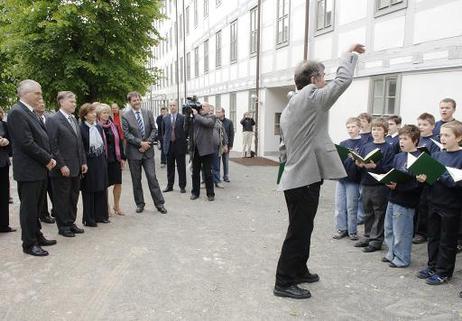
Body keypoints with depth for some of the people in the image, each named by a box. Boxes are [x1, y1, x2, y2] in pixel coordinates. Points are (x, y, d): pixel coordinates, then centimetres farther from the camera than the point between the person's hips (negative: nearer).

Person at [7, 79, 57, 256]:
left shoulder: (30, 112, 15)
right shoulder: (17, 112, -14)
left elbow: (42, 138, 16)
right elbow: (27, 143, -21)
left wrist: (49, 158, 2)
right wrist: (47, 160, -13)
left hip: (39, 169, 9)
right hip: (28, 170, -9)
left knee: (36, 206, 17)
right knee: (29, 207, 2)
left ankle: (37, 236, 30)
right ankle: (29, 244, 14)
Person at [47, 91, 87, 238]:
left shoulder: (74, 119, 14)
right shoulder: (53, 120, -10)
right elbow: (53, 146, -15)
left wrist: (83, 162, 10)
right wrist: (61, 165, -17)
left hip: (76, 168, 7)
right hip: (63, 169, -7)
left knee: (73, 197, 15)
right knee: (62, 199, 6)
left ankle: (71, 223, 27)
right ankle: (63, 226, 18)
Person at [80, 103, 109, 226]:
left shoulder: (98, 127, 8)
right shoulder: (81, 128, -13)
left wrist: (104, 159, 10)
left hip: (101, 163, 6)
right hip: (88, 164, -6)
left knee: (101, 190, 13)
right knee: (88, 192, 5)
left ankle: (100, 215, 26)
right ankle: (88, 219, 17)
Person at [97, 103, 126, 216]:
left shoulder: (114, 126, 10)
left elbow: (119, 142, 12)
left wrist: (122, 157, 8)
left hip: (115, 159, 4)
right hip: (103, 159, -4)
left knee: (118, 183, 5)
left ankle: (116, 206, 21)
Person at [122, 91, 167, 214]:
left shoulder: (148, 113, 6)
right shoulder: (125, 116, -3)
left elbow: (154, 129, 4)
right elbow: (126, 134, -8)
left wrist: (147, 143, -9)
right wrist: (140, 143, -15)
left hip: (148, 150, 1)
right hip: (133, 152, -1)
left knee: (152, 177, 0)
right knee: (136, 180, 8)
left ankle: (159, 203, 8)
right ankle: (139, 204, 21)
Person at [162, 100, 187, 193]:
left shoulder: (183, 118, -3)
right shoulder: (165, 118, 8)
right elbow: (163, 132, 12)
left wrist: (184, 142, -9)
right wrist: (164, 144, 7)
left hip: (179, 145, -3)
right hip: (169, 145, 3)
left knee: (181, 167, 5)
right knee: (170, 167, 11)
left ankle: (182, 186, 13)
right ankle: (169, 186, 21)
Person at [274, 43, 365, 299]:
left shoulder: (289, 107, 17)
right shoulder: (313, 97, -11)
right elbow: (343, 79, -9)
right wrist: (349, 54, 7)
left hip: (295, 178, 10)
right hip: (306, 178, -10)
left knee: (301, 229, 21)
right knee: (298, 232, 0)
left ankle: (299, 271, 35)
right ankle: (284, 283, 11)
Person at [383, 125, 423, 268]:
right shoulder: (398, 156, 9)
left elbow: (417, 183, -20)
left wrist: (398, 186, -26)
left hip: (405, 202, -8)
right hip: (393, 198, 8)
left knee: (401, 232, 3)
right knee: (389, 228, 18)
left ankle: (402, 259, 19)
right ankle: (392, 254, 34)